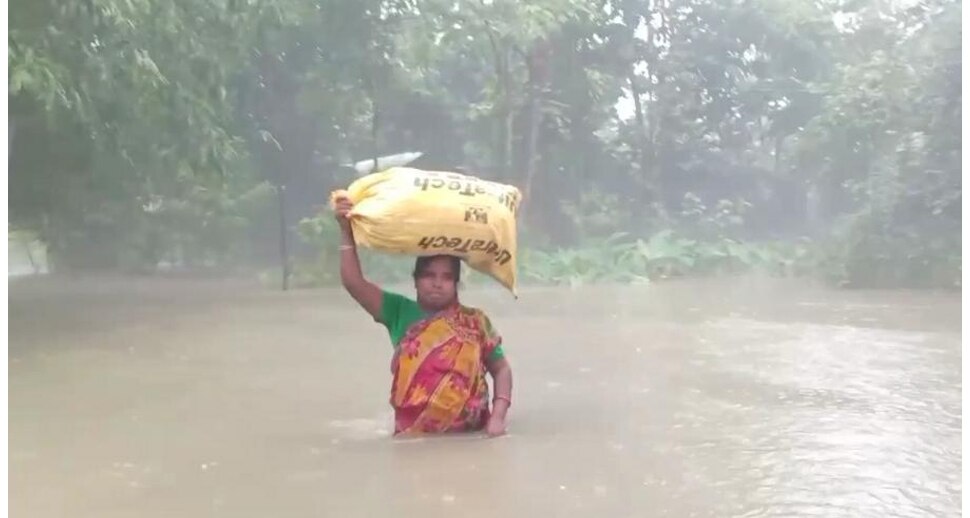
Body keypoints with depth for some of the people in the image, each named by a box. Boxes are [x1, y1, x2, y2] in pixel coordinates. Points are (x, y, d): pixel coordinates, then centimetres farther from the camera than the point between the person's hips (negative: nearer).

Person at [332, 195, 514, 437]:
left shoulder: (474, 322, 4)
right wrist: (346, 231, -9)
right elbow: (354, 282, -2)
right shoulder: (400, 313, 5)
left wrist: (498, 417, -6)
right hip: (412, 435, 1)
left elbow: (502, 370, 7)